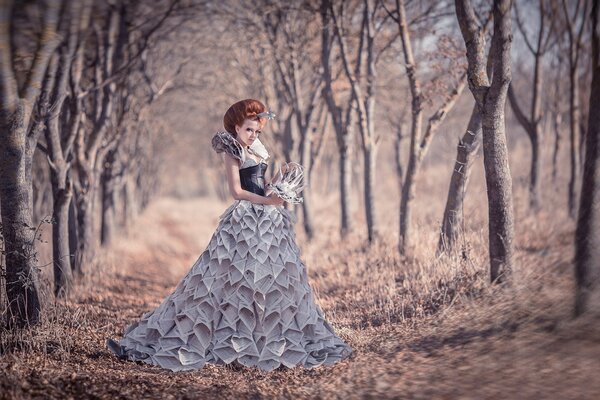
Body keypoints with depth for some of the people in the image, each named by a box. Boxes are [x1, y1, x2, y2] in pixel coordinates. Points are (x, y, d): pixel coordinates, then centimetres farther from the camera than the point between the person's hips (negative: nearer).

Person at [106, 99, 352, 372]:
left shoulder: (256, 153, 18)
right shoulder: (233, 152, -3)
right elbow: (237, 191, -12)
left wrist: (279, 179, 2)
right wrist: (267, 200, -19)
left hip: (266, 221, 8)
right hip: (243, 220, -8)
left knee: (272, 279, 9)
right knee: (236, 280, -8)